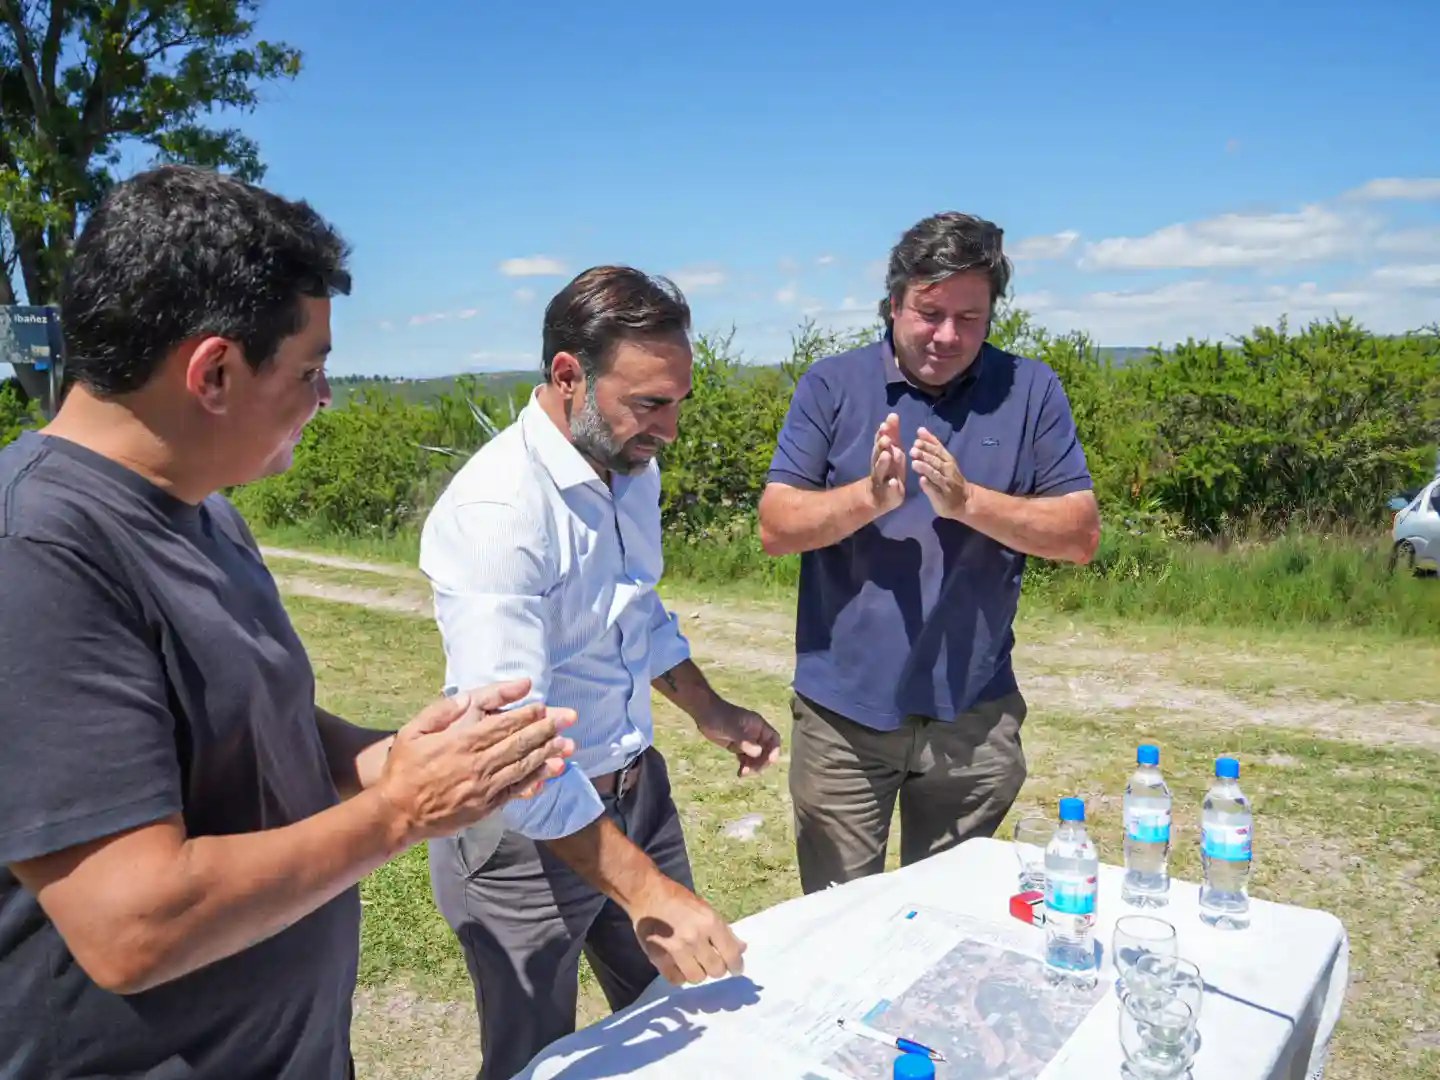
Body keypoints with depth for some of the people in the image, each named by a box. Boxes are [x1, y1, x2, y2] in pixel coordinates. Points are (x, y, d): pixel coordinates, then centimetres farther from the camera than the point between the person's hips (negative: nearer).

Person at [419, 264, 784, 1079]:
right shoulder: (496, 510, -28)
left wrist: (707, 710, 8)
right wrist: (642, 887, -35)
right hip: (525, 827, -7)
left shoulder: (633, 468, -2)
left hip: (638, 789, 7)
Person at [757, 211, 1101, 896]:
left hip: (975, 711, 1)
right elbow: (776, 526, -7)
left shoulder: (1030, 391, 1)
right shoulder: (832, 385, -2)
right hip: (844, 709, -1)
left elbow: (1081, 536, -4)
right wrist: (869, 496, -24)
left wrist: (966, 500, -18)